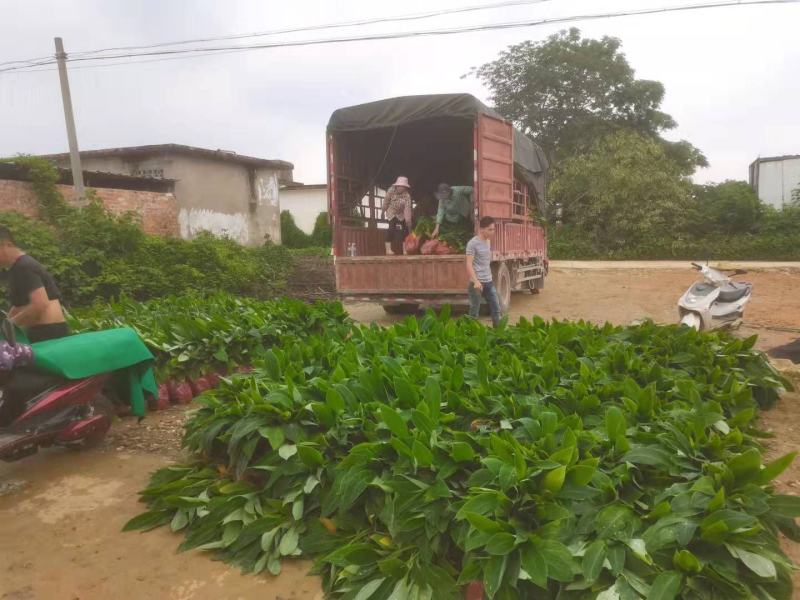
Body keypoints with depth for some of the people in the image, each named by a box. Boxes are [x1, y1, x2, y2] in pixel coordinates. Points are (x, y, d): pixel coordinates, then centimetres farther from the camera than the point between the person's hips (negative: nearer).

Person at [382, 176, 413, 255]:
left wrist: (408, 219, -38)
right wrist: (384, 211, 1)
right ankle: (388, 249, -17)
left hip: (401, 214, 2)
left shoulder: (407, 195, -22)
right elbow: (386, 201, -10)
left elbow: (407, 207, -30)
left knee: (404, 229, -3)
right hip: (391, 213, -2)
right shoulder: (391, 191, -23)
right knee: (392, 228, -18)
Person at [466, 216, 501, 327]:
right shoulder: (473, 243, -11)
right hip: (478, 282, -8)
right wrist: (476, 281, -27)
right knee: (474, 311, 1)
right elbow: (469, 264, -17)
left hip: (489, 281, 8)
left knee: (496, 309, 8)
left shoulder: (488, 242, 13)